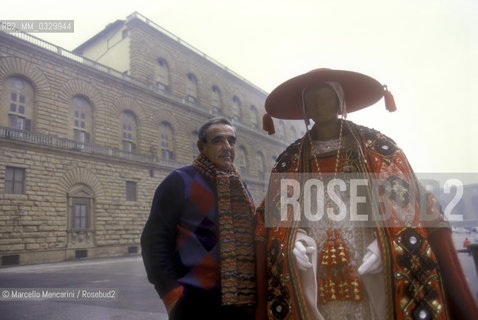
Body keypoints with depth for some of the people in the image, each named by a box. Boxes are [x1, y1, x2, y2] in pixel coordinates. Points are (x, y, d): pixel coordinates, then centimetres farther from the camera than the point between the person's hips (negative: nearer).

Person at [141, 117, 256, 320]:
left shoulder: (240, 187, 12)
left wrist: (252, 292, 8)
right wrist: (173, 295, -16)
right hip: (197, 303, -5)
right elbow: (154, 239, -11)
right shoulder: (181, 181, -6)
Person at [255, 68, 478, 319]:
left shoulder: (375, 146, 6)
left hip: (372, 275, -1)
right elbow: (272, 218, 9)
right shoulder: (290, 160, 10)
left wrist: (385, 244, -15)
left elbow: (409, 205, 1)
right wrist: (294, 240, -10)